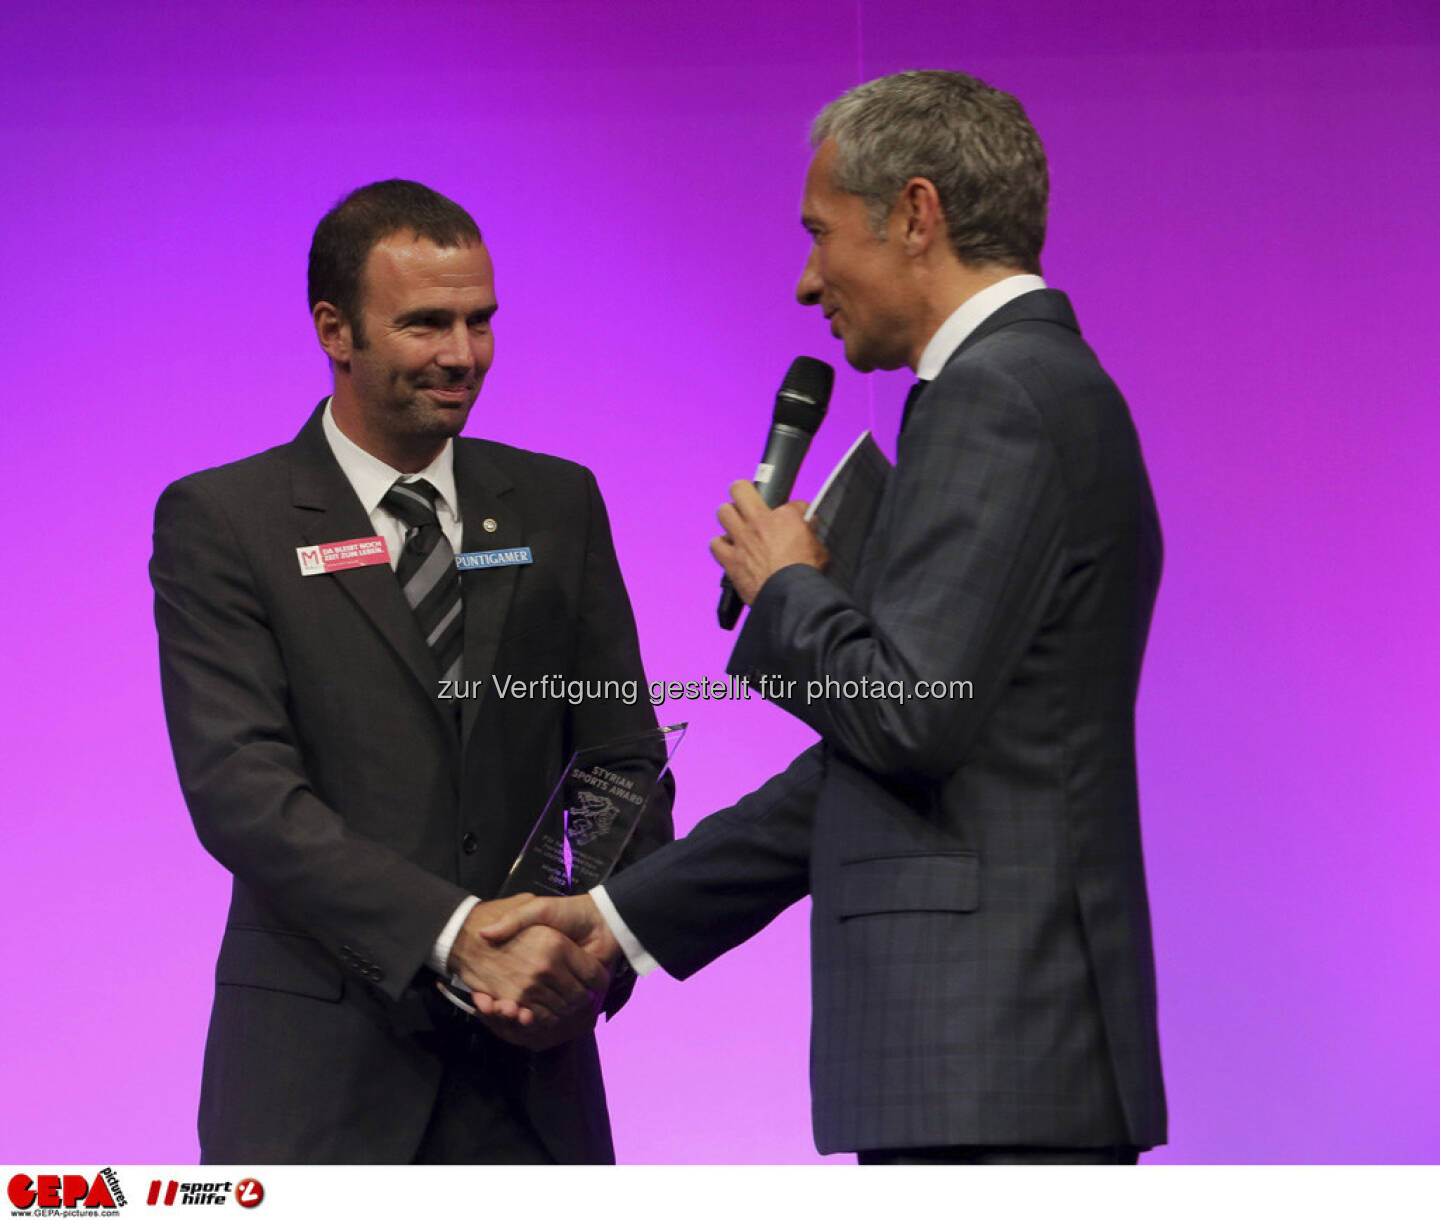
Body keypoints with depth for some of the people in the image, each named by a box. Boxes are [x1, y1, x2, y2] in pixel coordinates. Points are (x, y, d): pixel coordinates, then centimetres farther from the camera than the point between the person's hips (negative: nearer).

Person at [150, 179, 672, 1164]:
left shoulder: (558, 506, 13)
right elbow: (241, 793, -11)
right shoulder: (220, 522, 0)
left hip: (529, 1072, 3)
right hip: (318, 1081, -3)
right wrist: (461, 935, -21)